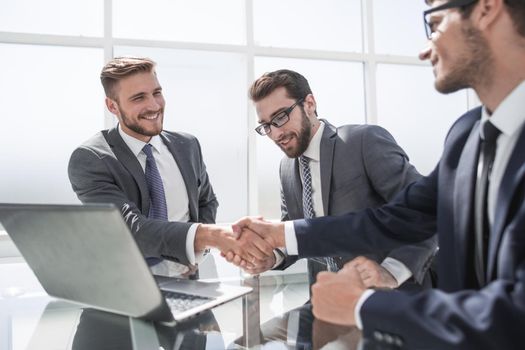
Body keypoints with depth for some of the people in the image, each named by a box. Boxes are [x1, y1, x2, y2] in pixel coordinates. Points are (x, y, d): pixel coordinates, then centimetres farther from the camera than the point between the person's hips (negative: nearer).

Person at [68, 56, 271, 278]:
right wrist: (206, 235, -34)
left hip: (185, 281, 3)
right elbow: (128, 226, -20)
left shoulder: (187, 146, 5)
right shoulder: (89, 159, -8)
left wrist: (195, 253, 0)